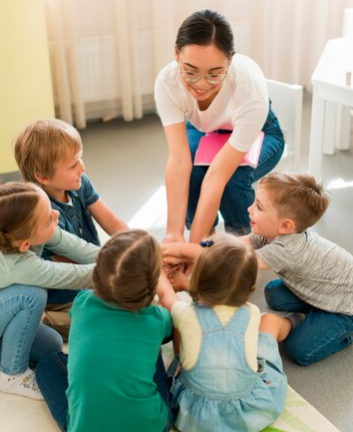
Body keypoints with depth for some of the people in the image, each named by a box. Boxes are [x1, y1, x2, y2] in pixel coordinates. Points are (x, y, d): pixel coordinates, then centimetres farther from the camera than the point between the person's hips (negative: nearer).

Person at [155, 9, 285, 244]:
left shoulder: (251, 89, -41)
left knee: (233, 179, -34)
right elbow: (178, 160, -38)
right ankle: (206, 239, -1)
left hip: (257, 135, -2)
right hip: (201, 132, 2)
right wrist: (174, 233, -45)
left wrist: (193, 246, -42)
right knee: (190, 174, -30)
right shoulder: (167, 81, -34)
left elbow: (218, 175, -43)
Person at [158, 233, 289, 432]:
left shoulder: (187, 315, -19)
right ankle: (289, 324, 49)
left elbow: (165, 293, 6)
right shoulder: (252, 314, -14)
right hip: (253, 410, 1)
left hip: (197, 415, 0)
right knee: (271, 319, 15)